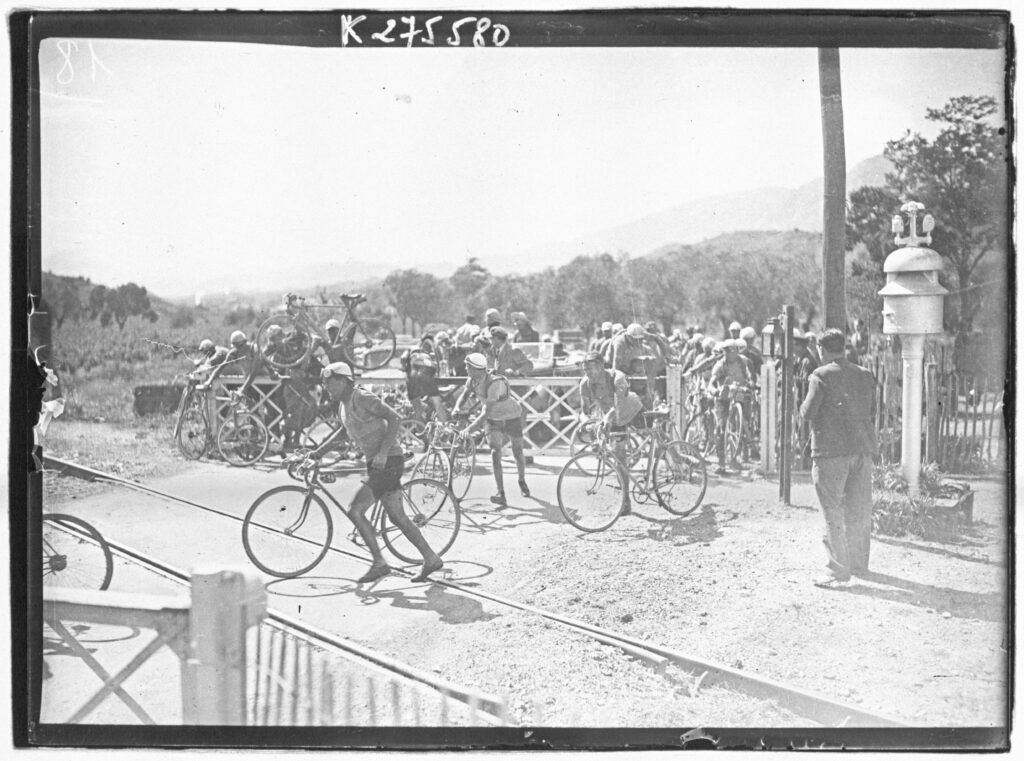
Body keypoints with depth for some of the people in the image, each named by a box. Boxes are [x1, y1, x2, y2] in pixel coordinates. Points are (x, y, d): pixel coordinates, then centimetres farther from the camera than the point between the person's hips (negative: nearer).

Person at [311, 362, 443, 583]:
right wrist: (318, 452, 22)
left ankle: (379, 564, -4)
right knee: (398, 517, 11)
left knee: (355, 511, -11)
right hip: (377, 464, 9)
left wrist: (382, 453, -26)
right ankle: (431, 559, 17)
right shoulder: (345, 404, 14)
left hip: (388, 461, -9)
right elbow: (343, 431, 29)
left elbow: (395, 419, -21)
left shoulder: (362, 399, -14)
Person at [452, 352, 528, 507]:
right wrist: (457, 408, -19)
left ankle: (522, 481, 42)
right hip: (494, 420, 5)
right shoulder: (473, 381, -16)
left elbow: (487, 412, -41)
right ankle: (501, 494, -20)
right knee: (495, 453, -15)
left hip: (512, 417, -5)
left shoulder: (494, 383, -37)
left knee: (518, 453, 11)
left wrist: (469, 429, -47)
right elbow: (464, 395, 3)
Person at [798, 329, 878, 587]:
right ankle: (859, 564, 26)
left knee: (833, 512, -1)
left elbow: (808, 413, -11)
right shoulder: (865, 375, 10)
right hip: (863, 449, 6)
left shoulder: (821, 376, -9)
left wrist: (803, 405, 8)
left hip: (831, 451, -6)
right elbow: (871, 413, 14)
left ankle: (839, 570, -1)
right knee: (859, 511, 15)